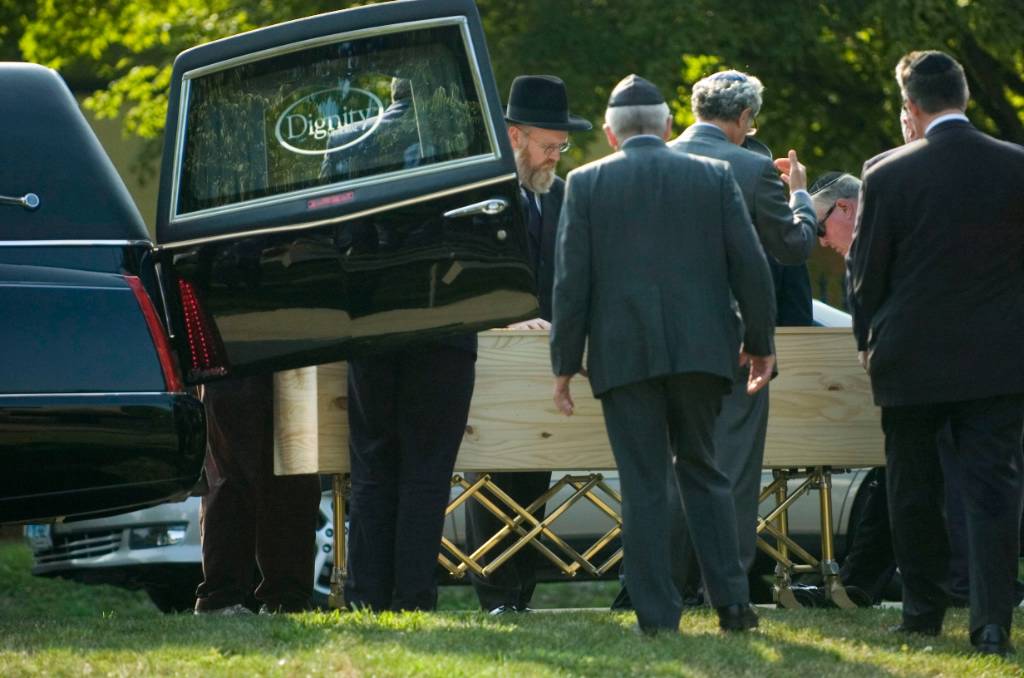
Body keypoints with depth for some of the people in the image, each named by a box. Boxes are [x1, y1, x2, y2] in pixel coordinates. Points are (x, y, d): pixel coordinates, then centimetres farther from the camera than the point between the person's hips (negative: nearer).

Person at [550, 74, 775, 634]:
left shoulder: (587, 183, 2)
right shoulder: (714, 177, 6)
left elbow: (571, 281, -1)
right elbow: (751, 267, 4)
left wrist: (565, 364, 3)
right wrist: (760, 345, 13)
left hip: (623, 353, -2)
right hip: (699, 350, 2)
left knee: (644, 487, 1)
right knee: (701, 471, 15)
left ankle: (658, 618, -1)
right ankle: (731, 601, 6)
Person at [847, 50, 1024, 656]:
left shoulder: (887, 175, -9)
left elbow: (865, 273, -2)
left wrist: (868, 339, 15)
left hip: (912, 358, -1)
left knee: (915, 492, 14)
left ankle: (925, 612, 21)